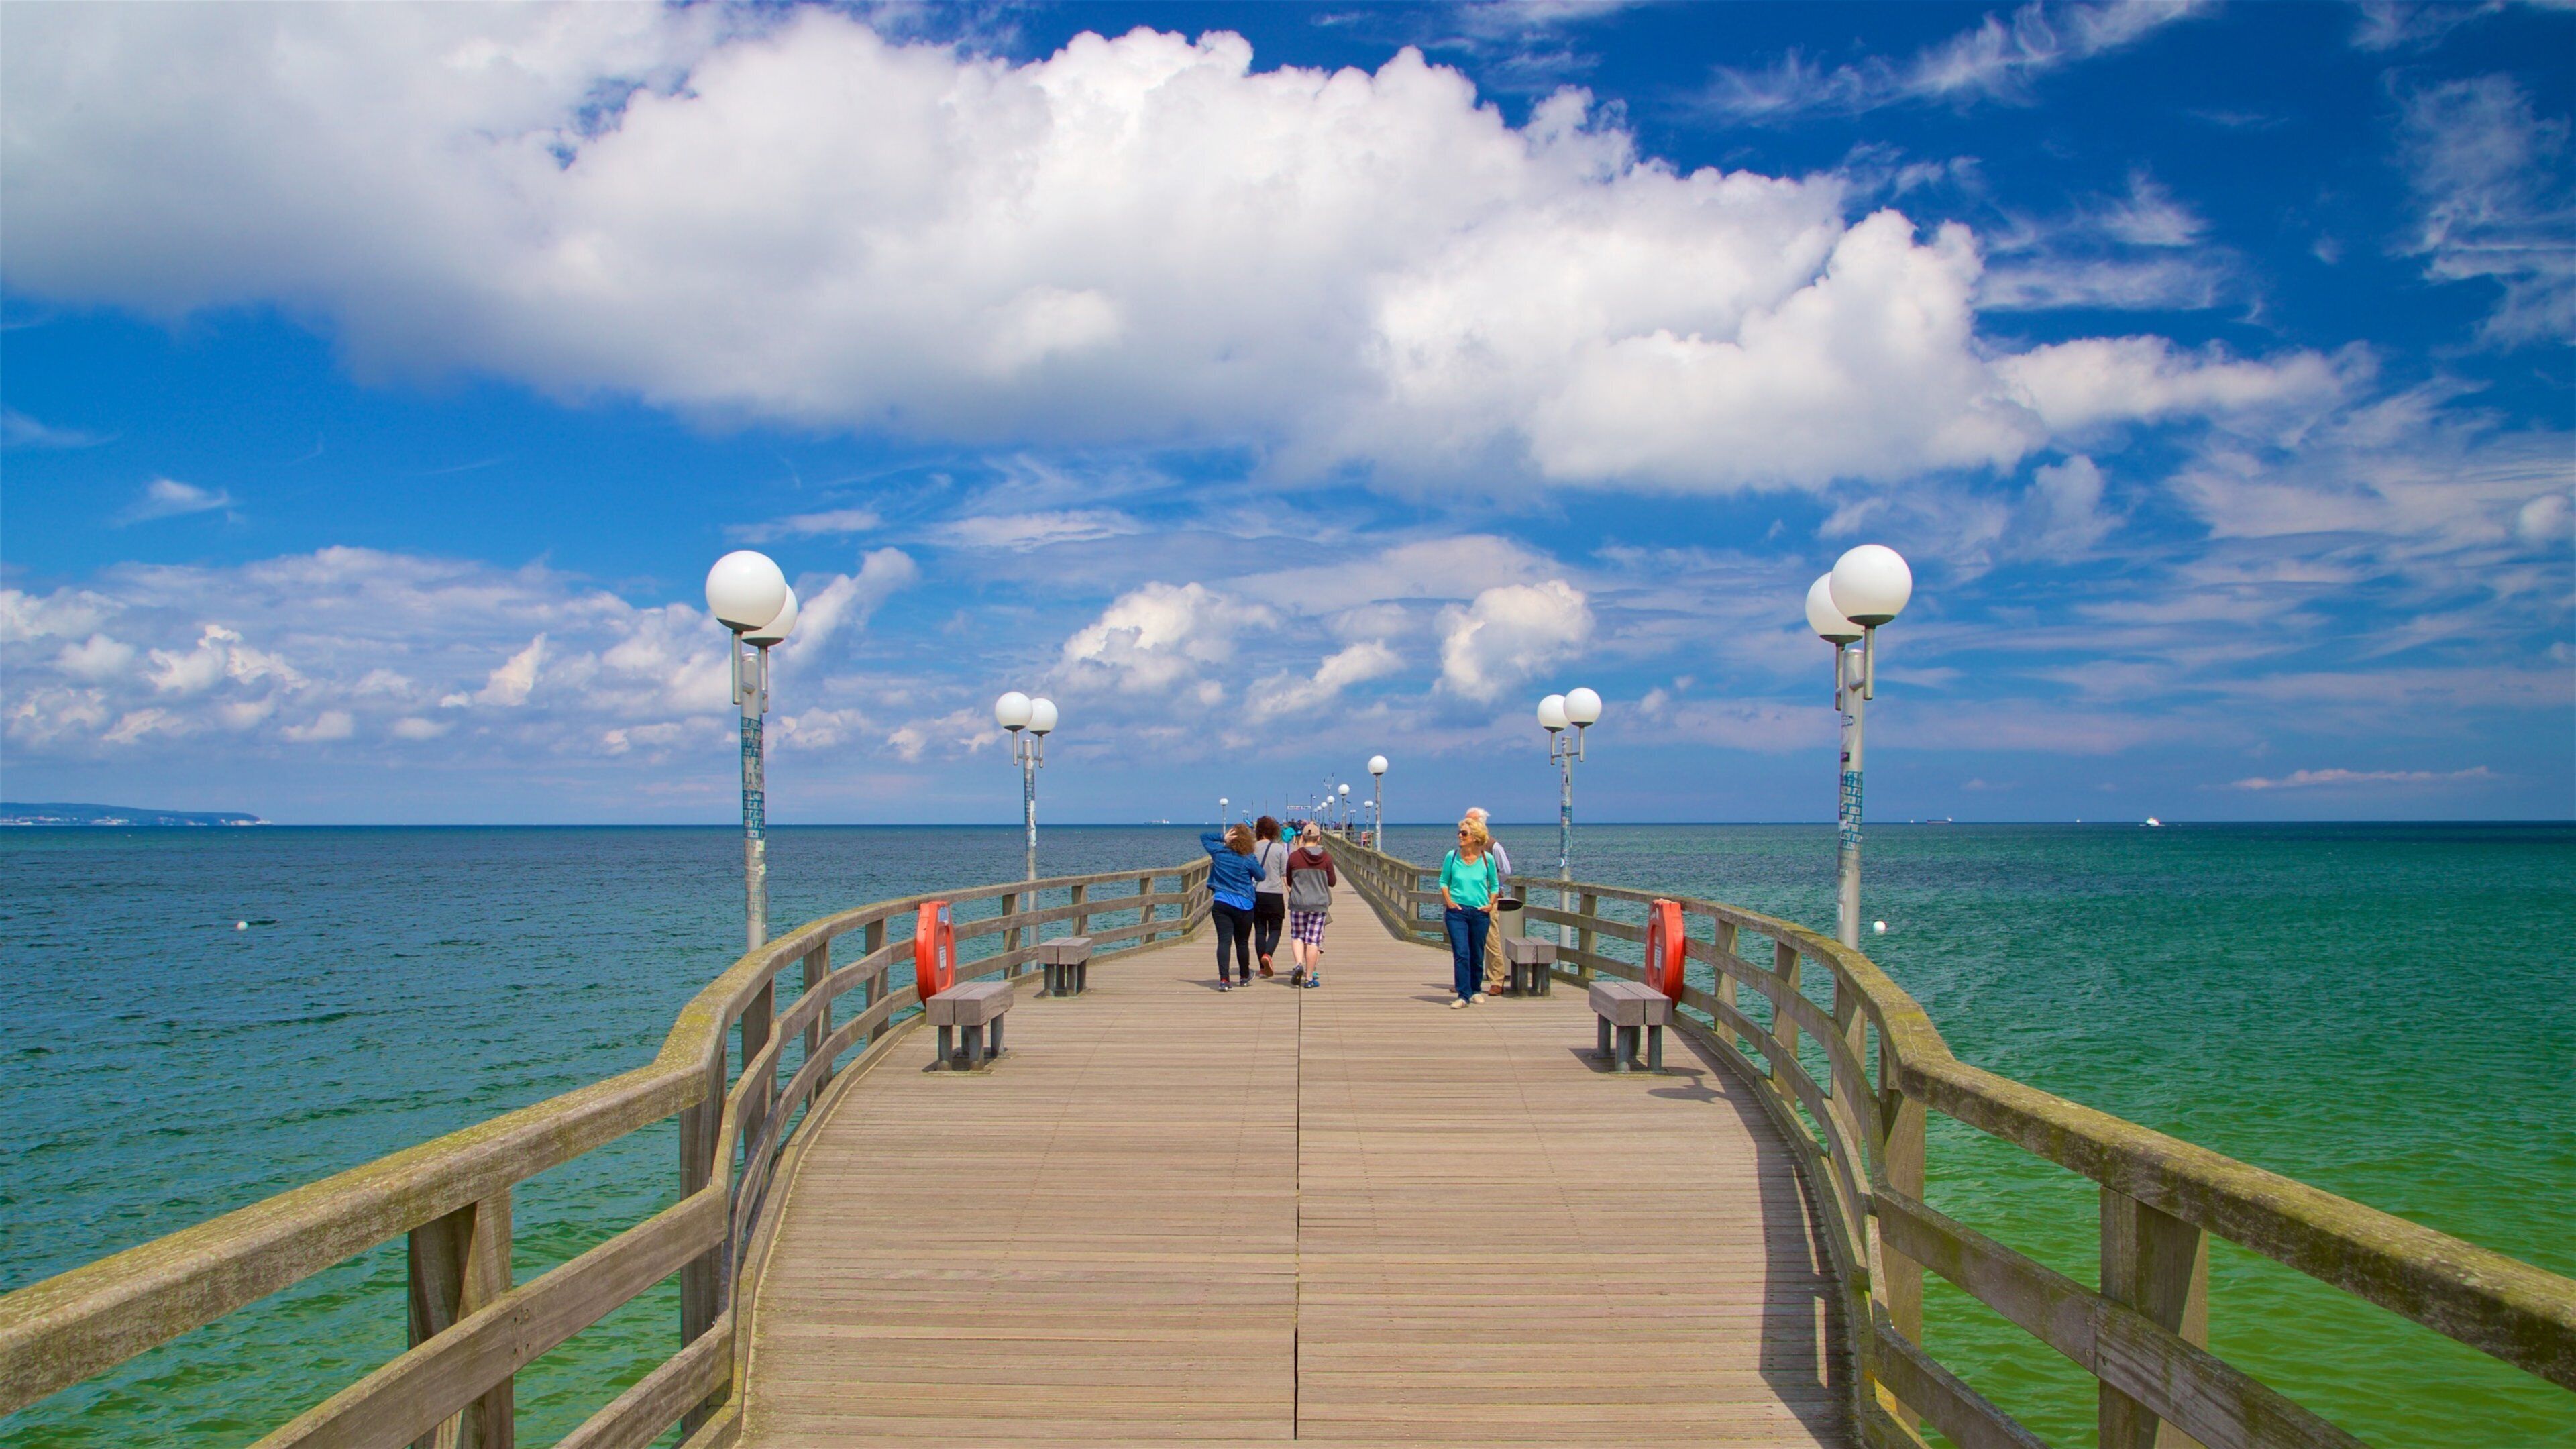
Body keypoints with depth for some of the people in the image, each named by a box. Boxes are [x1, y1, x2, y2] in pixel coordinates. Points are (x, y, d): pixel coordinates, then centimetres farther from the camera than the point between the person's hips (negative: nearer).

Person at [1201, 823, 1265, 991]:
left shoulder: (1218, 852, 0)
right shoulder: (1249, 859, -8)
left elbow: (1204, 837, 16)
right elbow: (1260, 877, 3)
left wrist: (1222, 837, 2)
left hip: (1220, 903, 1)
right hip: (1243, 905, -1)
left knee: (1224, 940, -6)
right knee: (1242, 942, 14)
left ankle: (1224, 979, -19)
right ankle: (1245, 977, 31)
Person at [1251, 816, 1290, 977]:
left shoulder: (1251, 848, 2)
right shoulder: (1279, 849, -3)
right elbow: (1286, 874, -4)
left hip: (1255, 894, 2)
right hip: (1274, 894, -2)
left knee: (1259, 931, 8)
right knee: (1275, 929, 7)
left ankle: (1263, 968, 8)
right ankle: (1268, 954, -21)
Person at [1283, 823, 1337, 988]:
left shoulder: (1294, 857, -4)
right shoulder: (1326, 858, -4)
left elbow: (1289, 881, 7)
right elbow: (1332, 882, 6)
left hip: (1298, 902, 0)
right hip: (1319, 903, 0)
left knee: (1297, 936, 14)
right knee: (1314, 939, 2)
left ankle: (1299, 964, -10)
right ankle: (1310, 977, 3)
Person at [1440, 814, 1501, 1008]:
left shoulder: (1487, 858, -2)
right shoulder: (1452, 856, -2)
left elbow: (1495, 884, 11)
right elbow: (1444, 881, 9)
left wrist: (1491, 904, -2)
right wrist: (1449, 901, -4)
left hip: (1480, 912, 1)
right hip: (1457, 912, -1)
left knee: (1477, 955, 12)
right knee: (1461, 954, -9)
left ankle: (1476, 990, 31)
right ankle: (1463, 995, -7)